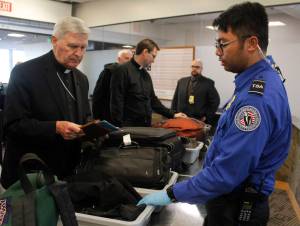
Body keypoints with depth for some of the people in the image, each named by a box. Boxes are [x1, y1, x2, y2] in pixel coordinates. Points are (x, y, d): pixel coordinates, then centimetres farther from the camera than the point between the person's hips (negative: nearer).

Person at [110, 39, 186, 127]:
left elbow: (152, 99, 20)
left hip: (146, 125, 7)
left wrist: (172, 114, 15)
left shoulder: (146, 74, 15)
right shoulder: (122, 71, -10)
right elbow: (116, 102, -15)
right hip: (129, 126, -7)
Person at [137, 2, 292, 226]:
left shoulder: (257, 98, -30)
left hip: (236, 207, -9)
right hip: (237, 199, 9)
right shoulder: (260, 81, 4)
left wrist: (172, 193, -20)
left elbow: (226, 172, -30)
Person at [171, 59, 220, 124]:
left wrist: (207, 117, -4)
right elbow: (175, 100, 14)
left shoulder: (208, 83, 2)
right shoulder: (181, 81, 12)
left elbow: (215, 101, 0)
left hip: (199, 121, -3)